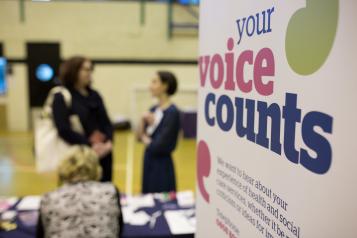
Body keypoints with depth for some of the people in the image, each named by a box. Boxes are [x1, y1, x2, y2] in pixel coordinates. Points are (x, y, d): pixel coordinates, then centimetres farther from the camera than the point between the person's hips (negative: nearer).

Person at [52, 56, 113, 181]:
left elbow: (106, 122, 9)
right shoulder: (61, 97, -5)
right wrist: (90, 146, -18)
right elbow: (64, 130, -15)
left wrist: (108, 142, -9)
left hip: (103, 155, 6)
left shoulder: (94, 95, 11)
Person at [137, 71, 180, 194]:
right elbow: (140, 136, 7)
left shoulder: (172, 112, -18)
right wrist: (143, 120, -10)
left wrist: (146, 140, -2)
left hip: (162, 165, -8)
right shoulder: (154, 109, 5)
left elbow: (160, 145, -21)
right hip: (149, 162, 8)